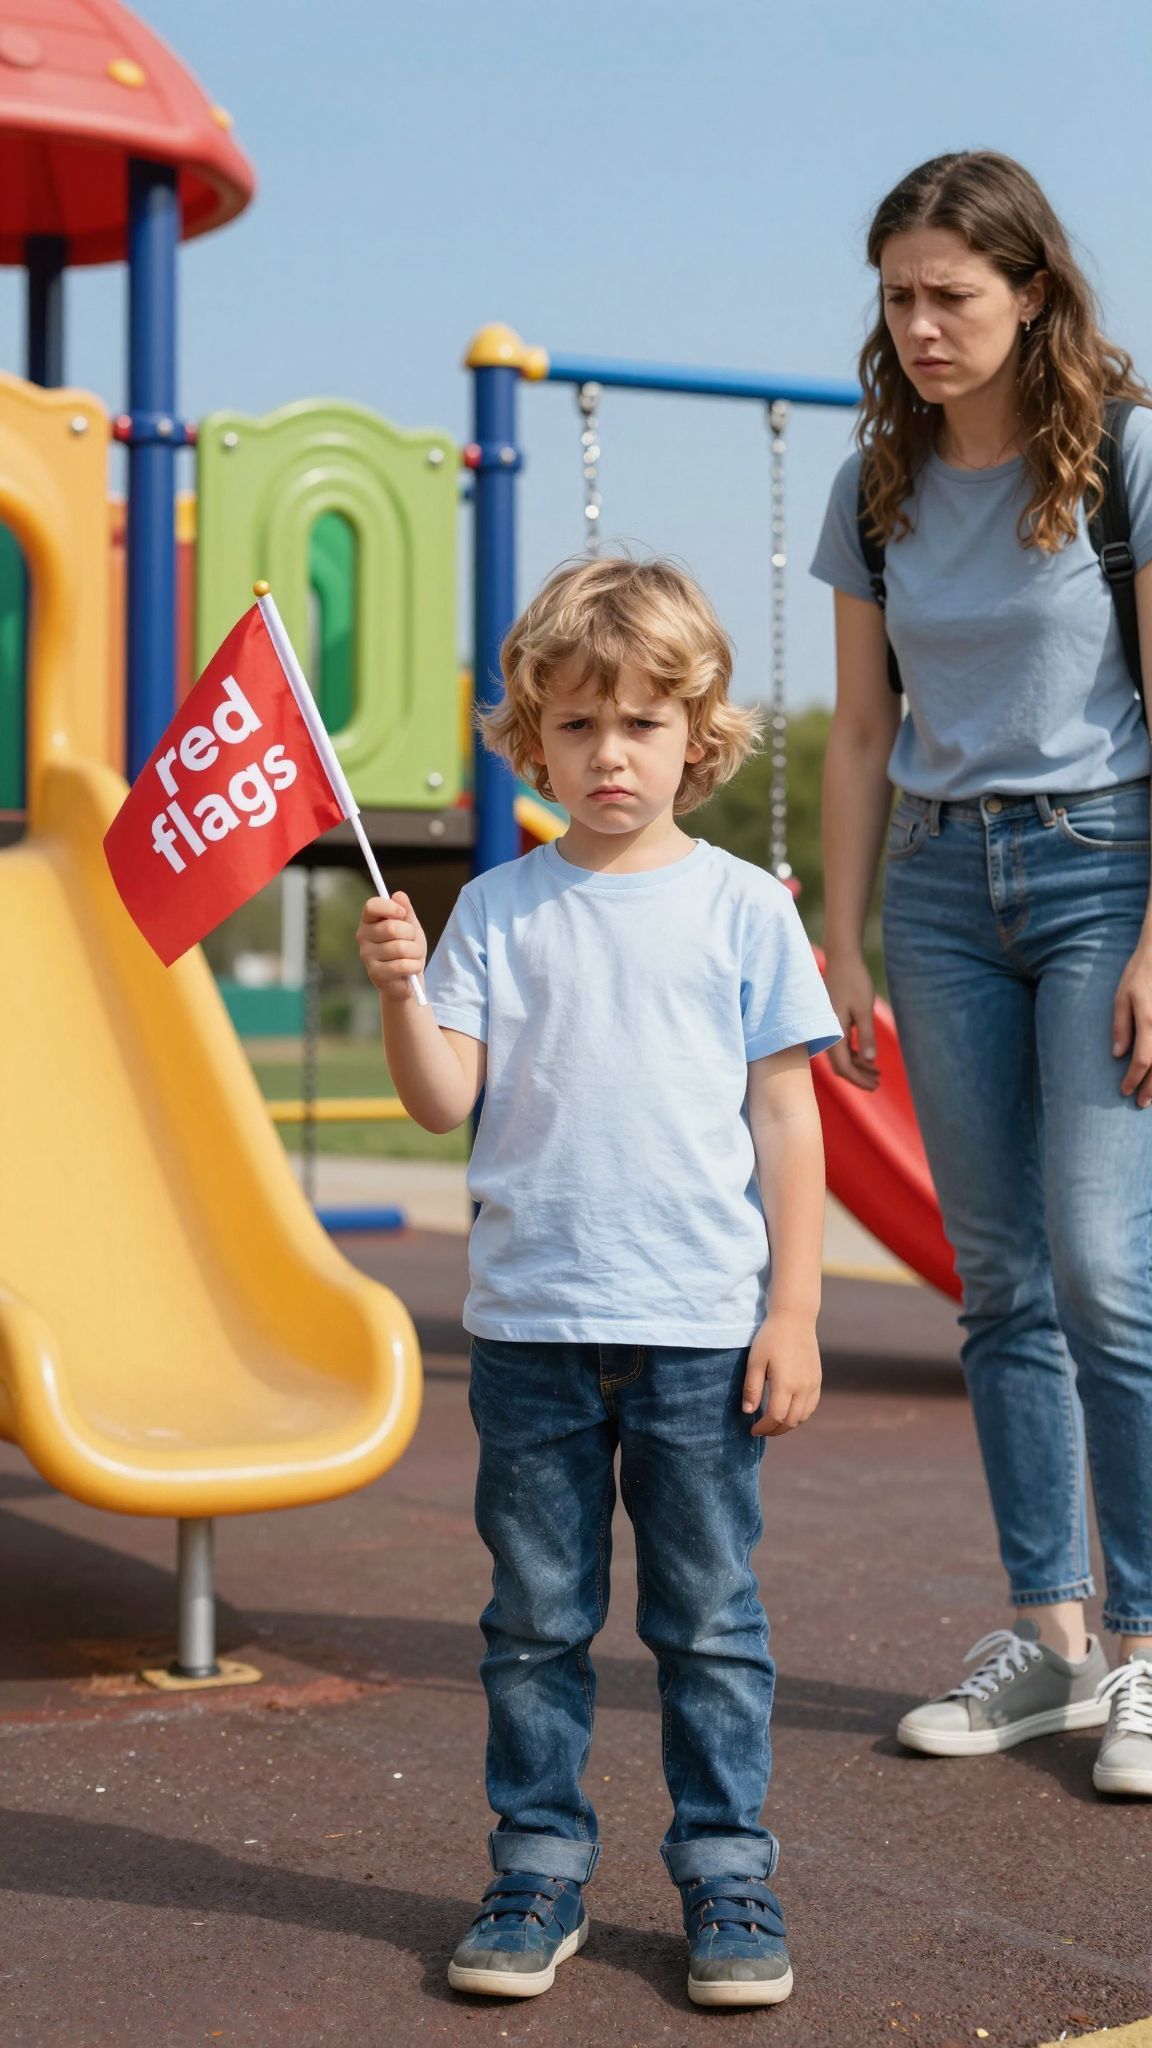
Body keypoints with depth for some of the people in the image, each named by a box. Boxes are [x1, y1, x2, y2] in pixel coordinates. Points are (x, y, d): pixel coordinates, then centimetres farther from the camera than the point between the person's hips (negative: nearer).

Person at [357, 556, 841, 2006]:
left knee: (709, 1621, 8)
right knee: (535, 1621, 10)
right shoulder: (496, 911, 5)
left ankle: (727, 1873, 20)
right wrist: (400, 992, -19)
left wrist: (795, 1310, -2)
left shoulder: (742, 909, 2)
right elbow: (444, 1100, 0)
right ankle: (537, 1870, 22)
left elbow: (785, 1115, 2)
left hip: (703, 1331, -1)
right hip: (529, 1326, 1)